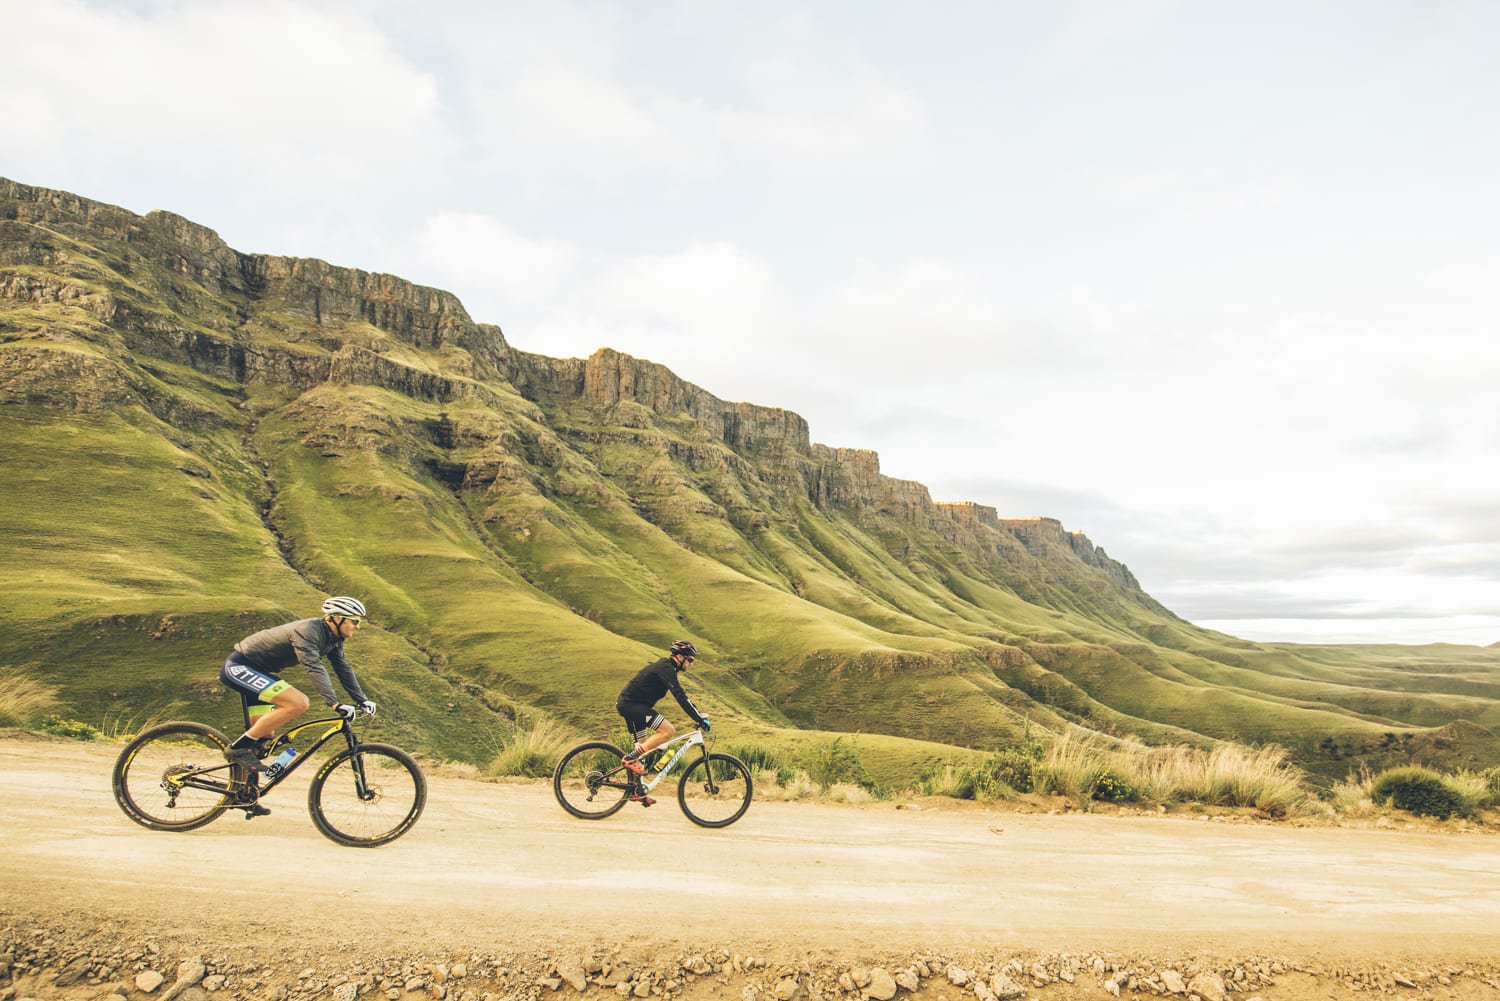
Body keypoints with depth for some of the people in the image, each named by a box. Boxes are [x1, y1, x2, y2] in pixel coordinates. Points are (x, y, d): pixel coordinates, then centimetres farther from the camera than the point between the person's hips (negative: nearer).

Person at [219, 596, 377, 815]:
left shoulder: (333, 638, 3)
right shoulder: (307, 631, -26)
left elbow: (343, 668, 5)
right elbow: (315, 668, -37)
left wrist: (363, 700, -5)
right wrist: (335, 704, -45)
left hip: (257, 671, 10)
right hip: (239, 667, -10)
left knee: (265, 736, 13)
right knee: (298, 703, -27)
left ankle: (247, 797, 25)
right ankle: (238, 748, -17)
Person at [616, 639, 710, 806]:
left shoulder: (666, 668, 16)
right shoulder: (666, 668, -15)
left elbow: (681, 696, 21)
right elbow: (680, 697, -23)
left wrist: (700, 715, 17)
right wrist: (700, 719, -23)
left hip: (629, 705, 11)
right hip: (632, 704, -11)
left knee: (644, 747, 13)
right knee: (668, 730, -18)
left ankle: (637, 791, 19)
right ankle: (631, 758, -15)